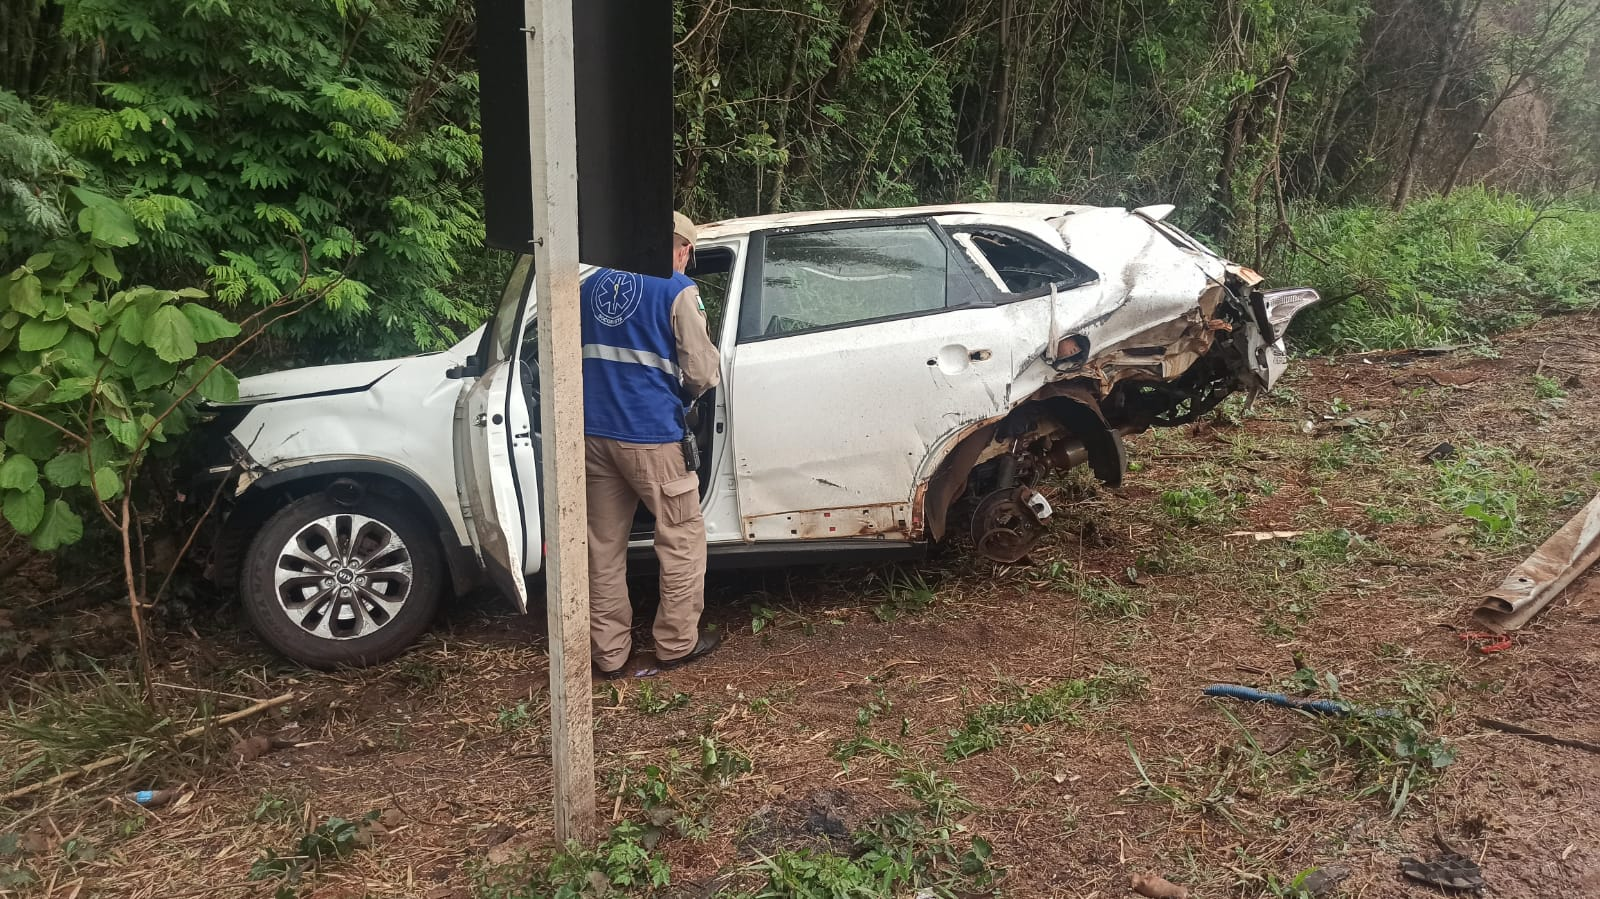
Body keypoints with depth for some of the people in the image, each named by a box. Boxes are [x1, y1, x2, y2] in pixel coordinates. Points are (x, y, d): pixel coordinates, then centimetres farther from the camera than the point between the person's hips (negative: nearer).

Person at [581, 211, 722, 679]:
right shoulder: (678, 290, -6)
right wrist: (682, 390, 14)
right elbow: (702, 373, -7)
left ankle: (609, 652, 18)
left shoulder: (593, 284, 13)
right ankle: (676, 643, 18)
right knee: (683, 539, 10)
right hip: (650, 435, -6)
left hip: (594, 433, 6)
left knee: (605, 544, 12)